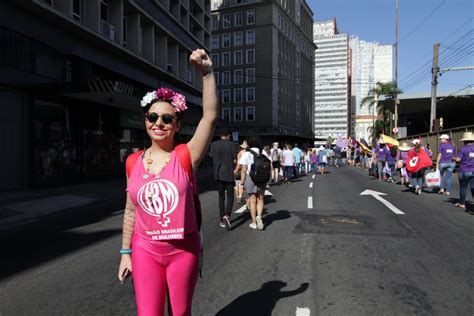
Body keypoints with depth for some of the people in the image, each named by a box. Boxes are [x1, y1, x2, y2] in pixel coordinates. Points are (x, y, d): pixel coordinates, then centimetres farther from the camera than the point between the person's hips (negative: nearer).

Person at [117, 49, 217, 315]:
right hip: (145, 250, 2)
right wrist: (126, 252, 8)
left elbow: (211, 116, -22)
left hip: (183, 250, -2)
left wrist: (207, 73, -29)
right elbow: (131, 211, 7)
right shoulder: (134, 162, 0)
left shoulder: (186, 156, -10)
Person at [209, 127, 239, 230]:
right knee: (230, 196, 4)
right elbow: (235, 161, -7)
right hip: (229, 174, -3)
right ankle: (226, 216, -18)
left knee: (221, 197, 14)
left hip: (218, 174, 3)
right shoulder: (232, 144, -6)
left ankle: (222, 219, 19)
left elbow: (212, 159, 4)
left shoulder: (214, 144, 3)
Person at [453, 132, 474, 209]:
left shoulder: (463, 148, -9)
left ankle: (462, 203, 21)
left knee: (463, 188, 11)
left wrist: (453, 158, 7)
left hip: (464, 171, -3)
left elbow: (458, 159, -13)